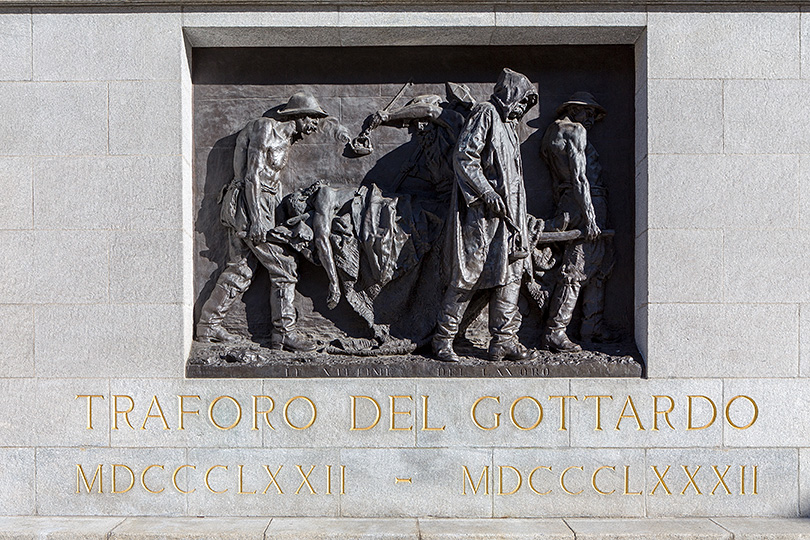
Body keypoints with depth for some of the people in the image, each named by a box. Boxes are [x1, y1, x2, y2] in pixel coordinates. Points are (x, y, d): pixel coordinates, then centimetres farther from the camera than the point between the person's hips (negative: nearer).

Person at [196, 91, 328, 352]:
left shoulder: (282, 138, 19)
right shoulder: (265, 128, -10)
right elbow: (252, 175, -17)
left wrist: (279, 220, 18)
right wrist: (256, 219, -22)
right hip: (250, 204, -9)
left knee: (239, 270, 12)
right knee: (284, 267, -6)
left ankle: (208, 324, 19)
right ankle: (284, 332, -2)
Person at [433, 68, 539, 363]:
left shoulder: (507, 123, 25)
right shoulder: (485, 113, -3)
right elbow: (464, 157, -14)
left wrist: (518, 218, 22)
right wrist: (487, 193, -20)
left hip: (506, 212, 9)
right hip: (480, 211, -9)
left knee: (511, 272, 4)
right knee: (468, 274, -7)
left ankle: (504, 339, 10)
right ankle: (443, 338, 3)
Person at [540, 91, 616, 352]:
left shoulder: (554, 133, 23)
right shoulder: (576, 131, -6)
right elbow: (579, 177, -16)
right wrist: (589, 217, -20)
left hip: (569, 204, 10)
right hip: (585, 203, -10)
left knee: (601, 263, 13)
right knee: (577, 269, -10)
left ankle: (593, 327, 16)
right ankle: (555, 332, -8)